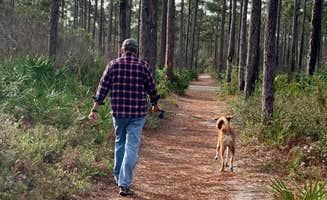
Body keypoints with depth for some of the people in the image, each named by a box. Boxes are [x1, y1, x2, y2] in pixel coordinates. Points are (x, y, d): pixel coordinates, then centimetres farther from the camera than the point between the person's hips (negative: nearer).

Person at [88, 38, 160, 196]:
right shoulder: (143, 66, -2)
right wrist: (155, 104, 23)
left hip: (118, 111, 3)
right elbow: (152, 88, 6)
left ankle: (118, 176, 34)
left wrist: (95, 109, 2)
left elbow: (103, 87, -1)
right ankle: (124, 184, -7)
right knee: (132, 147, -2)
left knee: (119, 143, 22)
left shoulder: (113, 64, 1)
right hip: (138, 112, -2)